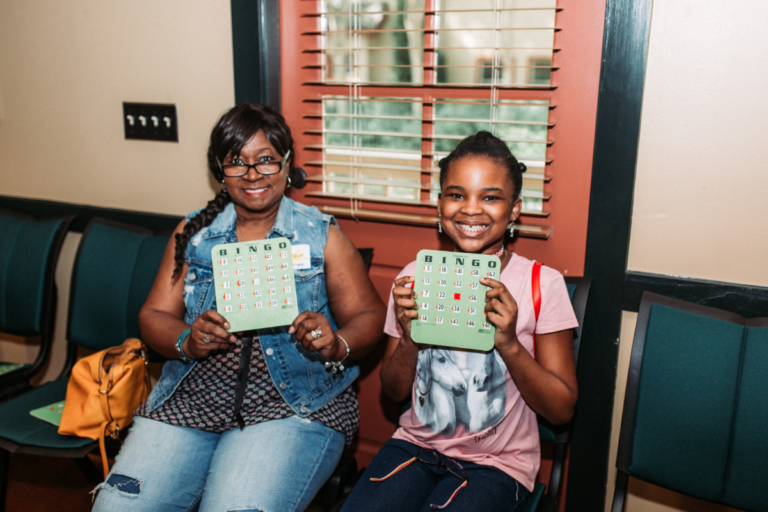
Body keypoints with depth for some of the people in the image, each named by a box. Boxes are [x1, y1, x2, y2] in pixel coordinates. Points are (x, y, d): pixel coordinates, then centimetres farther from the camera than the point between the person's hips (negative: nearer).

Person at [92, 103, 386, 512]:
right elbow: (153, 316, 9)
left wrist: (336, 346, -20)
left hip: (293, 406, -2)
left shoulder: (321, 236, 5)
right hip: (188, 400, 3)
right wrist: (187, 341, -13)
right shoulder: (193, 233, 12)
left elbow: (369, 317, 2)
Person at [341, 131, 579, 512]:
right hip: (416, 444, 3)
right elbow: (394, 391, 5)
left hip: (497, 462, -2)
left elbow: (562, 409, -8)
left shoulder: (543, 284, -10)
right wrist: (409, 339, -16)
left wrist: (509, 344, -25)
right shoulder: (414, 277, -2)